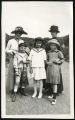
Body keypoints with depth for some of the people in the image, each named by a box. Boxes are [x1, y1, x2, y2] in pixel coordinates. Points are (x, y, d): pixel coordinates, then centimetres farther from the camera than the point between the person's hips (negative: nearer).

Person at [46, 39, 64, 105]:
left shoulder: (59, 52, -3)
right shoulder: (49, 52, 11)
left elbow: (62, 60, 0)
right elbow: (47, 60, 19)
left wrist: (57, 61, -16)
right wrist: (48, 62, -2)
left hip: (56, 68, -5)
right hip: (49, 68, 5)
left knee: (55, 83, -8)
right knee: (51, 82, 13)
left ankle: (54, 98, -8)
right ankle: (52, 94, 32)